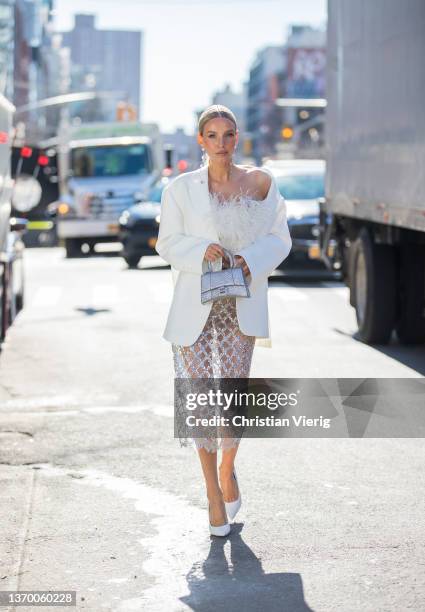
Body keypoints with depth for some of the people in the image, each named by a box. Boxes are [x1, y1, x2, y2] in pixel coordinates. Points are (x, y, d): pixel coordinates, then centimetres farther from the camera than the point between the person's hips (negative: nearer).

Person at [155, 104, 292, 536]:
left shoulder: (260, 183, 3)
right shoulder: (181, 189, -1)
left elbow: (279, 238, 7)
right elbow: (168, 243, 4)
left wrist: (253, 259, -12)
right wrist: (202, 250, -15)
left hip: (241, 304, 1)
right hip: (194, 304, -1)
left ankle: (228, 470, 31)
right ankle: (213, 492, 10)